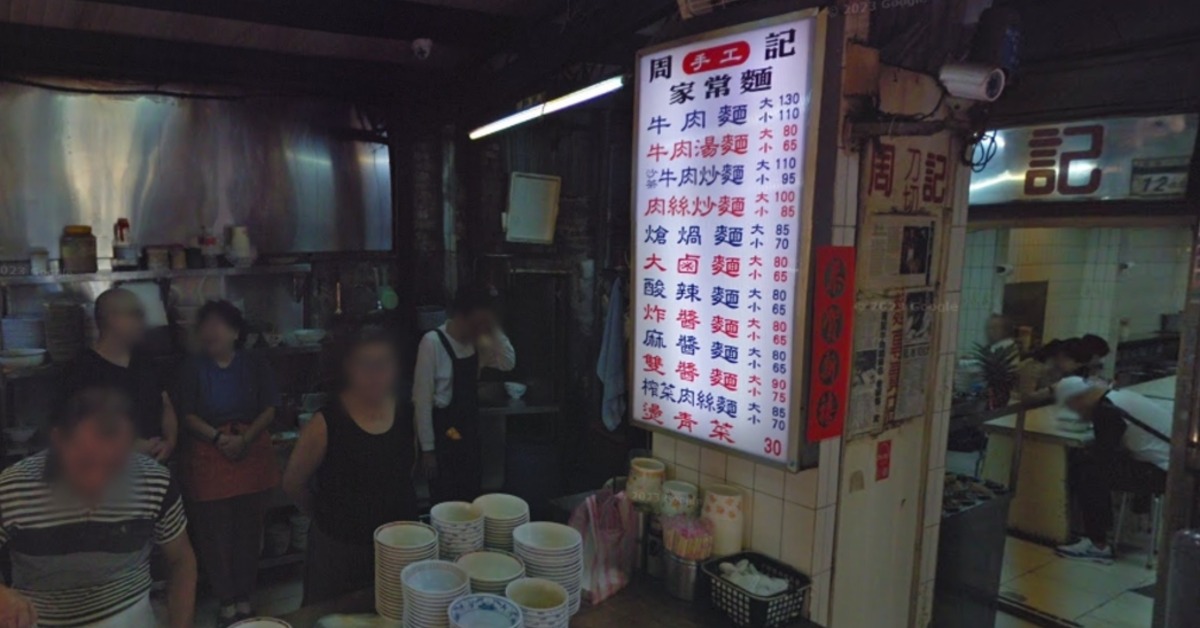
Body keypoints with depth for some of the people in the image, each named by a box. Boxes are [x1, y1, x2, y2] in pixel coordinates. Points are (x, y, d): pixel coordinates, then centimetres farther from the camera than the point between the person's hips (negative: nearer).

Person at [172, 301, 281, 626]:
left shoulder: (255, 364, 2)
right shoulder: (193, 369, 2)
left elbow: (269, 410, -2)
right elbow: (187, 416, -2)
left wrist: (244, 440, -17)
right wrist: (218, 438, -17)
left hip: (252, 452, 1)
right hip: (208, 458, 0)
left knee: (249, 531, 8)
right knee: (215, 533, 4)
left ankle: (244, 599, 22)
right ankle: (225, 602, 19)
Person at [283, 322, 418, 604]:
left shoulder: (405, 414, -4)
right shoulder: (327, 423, -17)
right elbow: (293, 483, -4)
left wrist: (388, 510, 10)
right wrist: (330, 514, 7)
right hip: (340, 549, -4)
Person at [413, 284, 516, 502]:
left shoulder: (477, 341, 1)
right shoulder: (433, 342, -20)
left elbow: (508, 363, -1)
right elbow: (422, 398, -18)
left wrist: (493, 329, -12)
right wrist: (427, 448, -16)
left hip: (470, 431, 7)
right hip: (443, 433, -6)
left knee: (471, 500, 16)